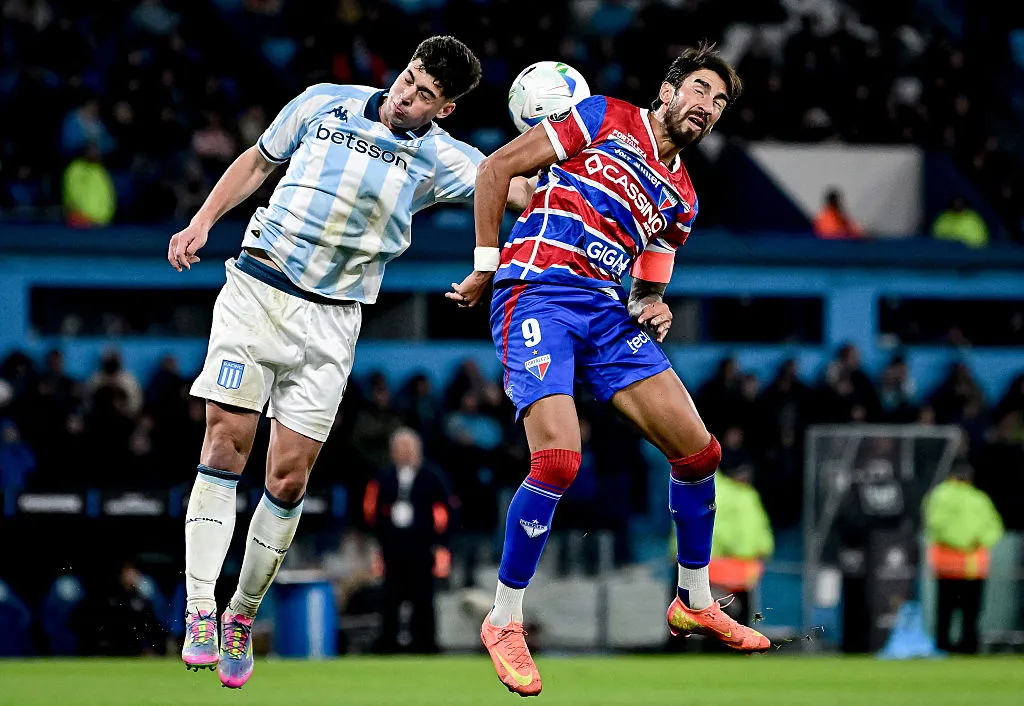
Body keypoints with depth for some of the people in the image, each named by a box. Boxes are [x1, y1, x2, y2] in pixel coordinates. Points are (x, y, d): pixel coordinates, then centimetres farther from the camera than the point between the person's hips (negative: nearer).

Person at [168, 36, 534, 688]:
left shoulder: (441, 159, 0)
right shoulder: (324, 104, 3)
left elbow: (521, 189, -9)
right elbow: (258, 162, 17)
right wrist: (203, 221, 9)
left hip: (330, 322, 0)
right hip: (256, 291, 0)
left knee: (289, 474, -4)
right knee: (226, 442, -13)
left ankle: (243, 616, 13)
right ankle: (200, 610, -14)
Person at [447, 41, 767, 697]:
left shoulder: (680, 196, 21)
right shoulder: (604, 119, 3)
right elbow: (495, 168, 2)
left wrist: (653, 307, 1)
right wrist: (487, 265, 0)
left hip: (606, 311, 7)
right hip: (538, 292, -7)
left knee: (699, 450, -1)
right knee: (559, 459, -23)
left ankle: (696, 602, 19)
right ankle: (504, 622, -8)